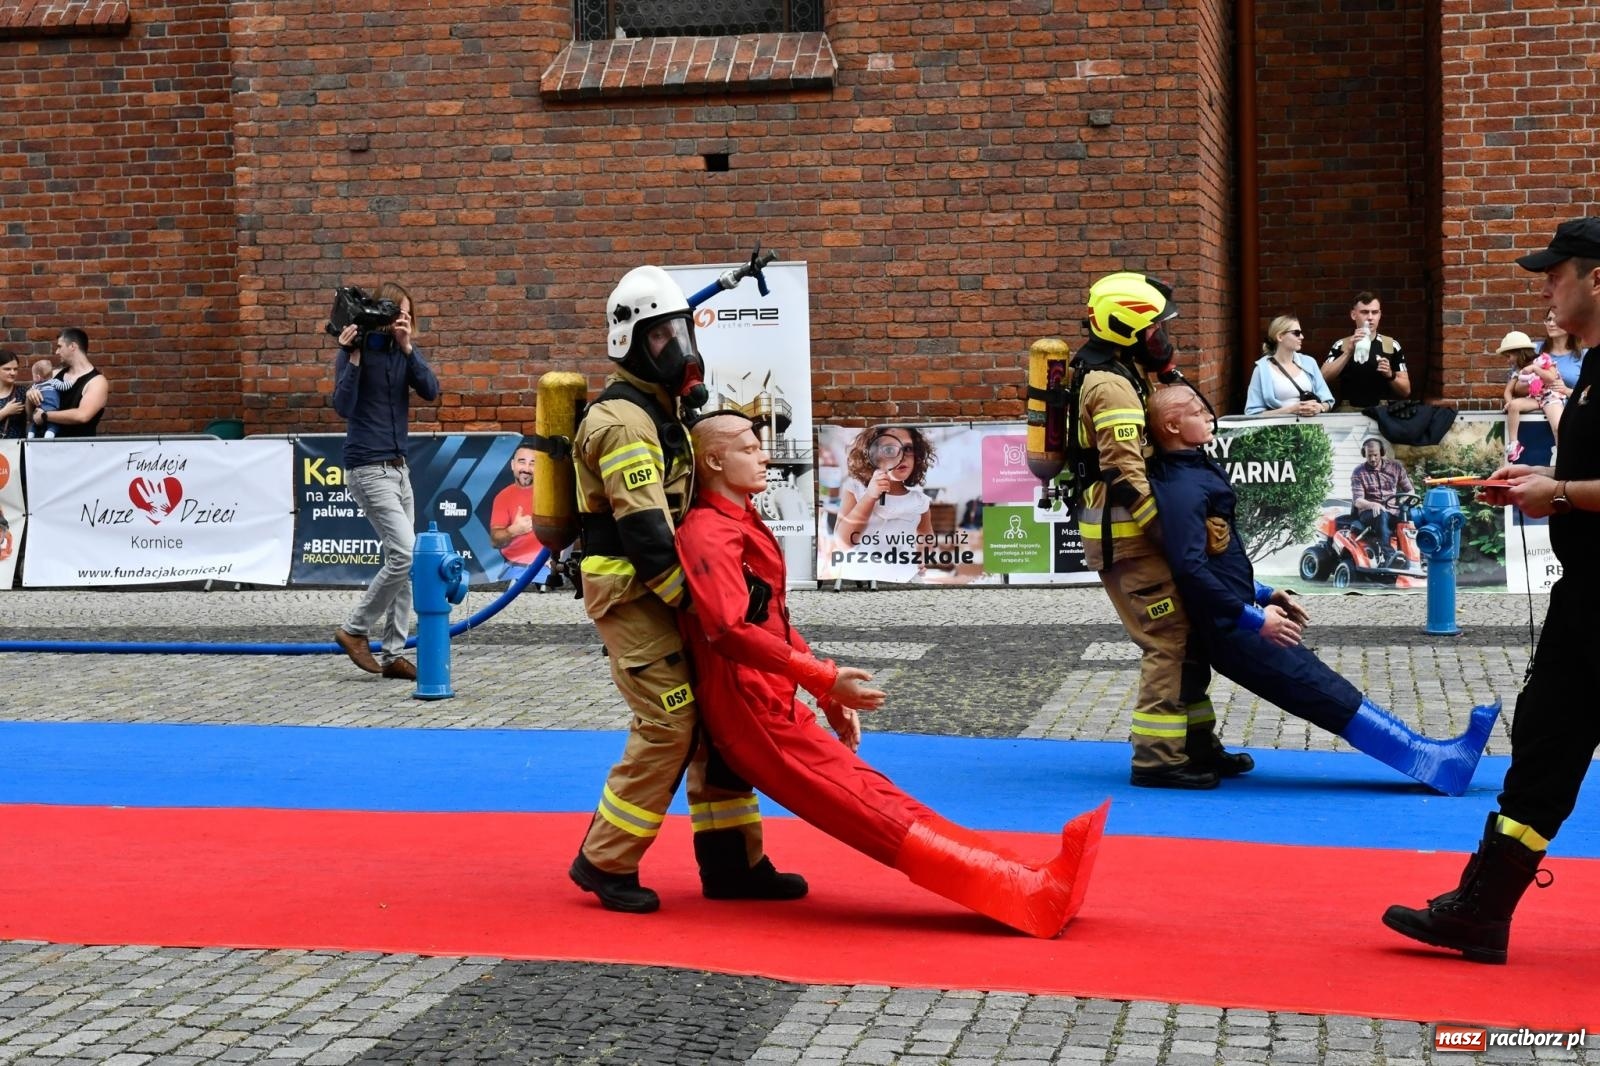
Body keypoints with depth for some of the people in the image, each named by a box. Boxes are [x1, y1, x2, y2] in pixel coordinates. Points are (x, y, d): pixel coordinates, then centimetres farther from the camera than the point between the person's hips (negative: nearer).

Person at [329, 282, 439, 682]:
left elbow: (431, 391, -7)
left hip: (397, 466, 7)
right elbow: (344, 407, -20)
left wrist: (407, 348, -16)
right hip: (368, 468, -7)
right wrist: (353, 357, -25)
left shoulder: (404, 349, 6)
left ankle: (392, 654, 9)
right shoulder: (353, 352, -10)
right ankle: (355, 630, 1)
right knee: (404, 555, -15)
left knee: (403, 560, 5)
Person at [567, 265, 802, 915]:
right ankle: (604, 862, -1)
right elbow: (644, 529, -22)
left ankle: (731, 861, 12)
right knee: (669, 721, -13)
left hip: (663, 592, 10)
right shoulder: (621, 421, -16)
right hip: (629, 593, -10)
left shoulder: (663, 410, 16)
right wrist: (690, 599, -19)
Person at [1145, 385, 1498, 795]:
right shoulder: (1182, 490, -19)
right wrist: (1254, 617, -22)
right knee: (1328, 695, -5)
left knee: (1325, 688, 8)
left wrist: (1261, 595, 17)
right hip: (1229, 627, -10)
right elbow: (1190, 569, -28)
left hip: (1233, 620, 10)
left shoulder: (1194, 472, 12)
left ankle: (1435, 758, 10)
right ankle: (1438, 763, -1)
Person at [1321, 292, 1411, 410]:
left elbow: (1406, 391, 8)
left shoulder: (1391, 345, 7)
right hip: (1349, 411, -1)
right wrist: (1348, 352, -14)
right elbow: (1323, 379, -8)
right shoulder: (1341, 345, 7)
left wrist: (1390, 375, -10)